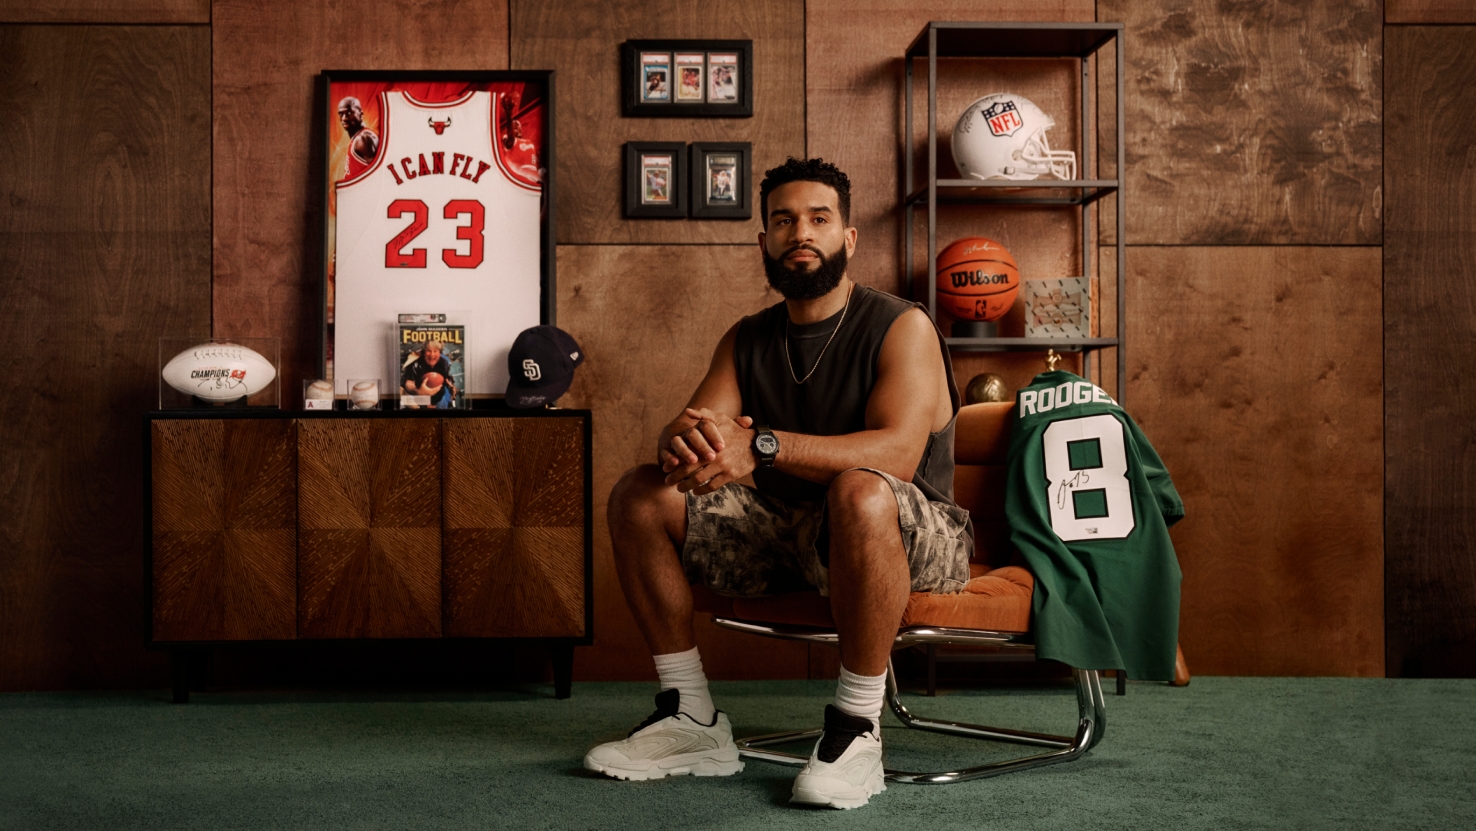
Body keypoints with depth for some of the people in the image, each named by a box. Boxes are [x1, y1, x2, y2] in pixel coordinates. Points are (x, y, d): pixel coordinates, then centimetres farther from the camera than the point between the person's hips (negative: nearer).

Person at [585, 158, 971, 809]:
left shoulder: (902, 327, -9)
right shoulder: (746, 340, 10)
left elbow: (897, 451, -26)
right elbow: (689, 429, -2)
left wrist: (759, 446, -38)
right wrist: (683, 445, -30)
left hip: (908, 538, -6)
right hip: (783, 530, 6)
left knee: (860, 491, -40)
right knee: (639, 497, -9)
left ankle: (857, 731, -27)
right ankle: (693, 721, -5)